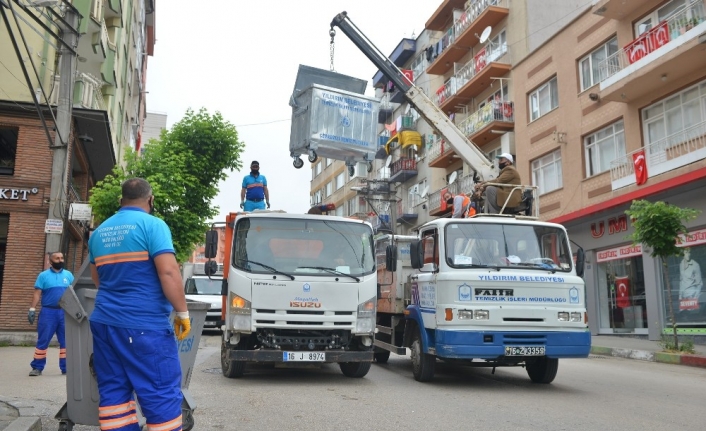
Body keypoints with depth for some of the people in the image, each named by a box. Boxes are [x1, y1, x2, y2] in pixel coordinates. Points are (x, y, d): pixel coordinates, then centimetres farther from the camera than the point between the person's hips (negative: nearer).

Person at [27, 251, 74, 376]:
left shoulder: (69, 275, 9)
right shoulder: (43, 275, 4)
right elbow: (37, 293, 1)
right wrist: (32, 309, -8)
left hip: (65, 312, 2)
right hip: (48, 312, -2)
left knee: (66, 341, 4)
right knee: (43, 340, 1)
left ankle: (65, 367, 10)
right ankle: (37, 367, 8)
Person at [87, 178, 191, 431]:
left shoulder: (100, 231, 14)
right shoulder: (152, 224, -8)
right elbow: (168, 272, -18)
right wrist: (182, 313, -10)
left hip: (104, 321, 7)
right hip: (145, 324, -7)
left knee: (113, 391, 10)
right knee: (162, 393, -3)